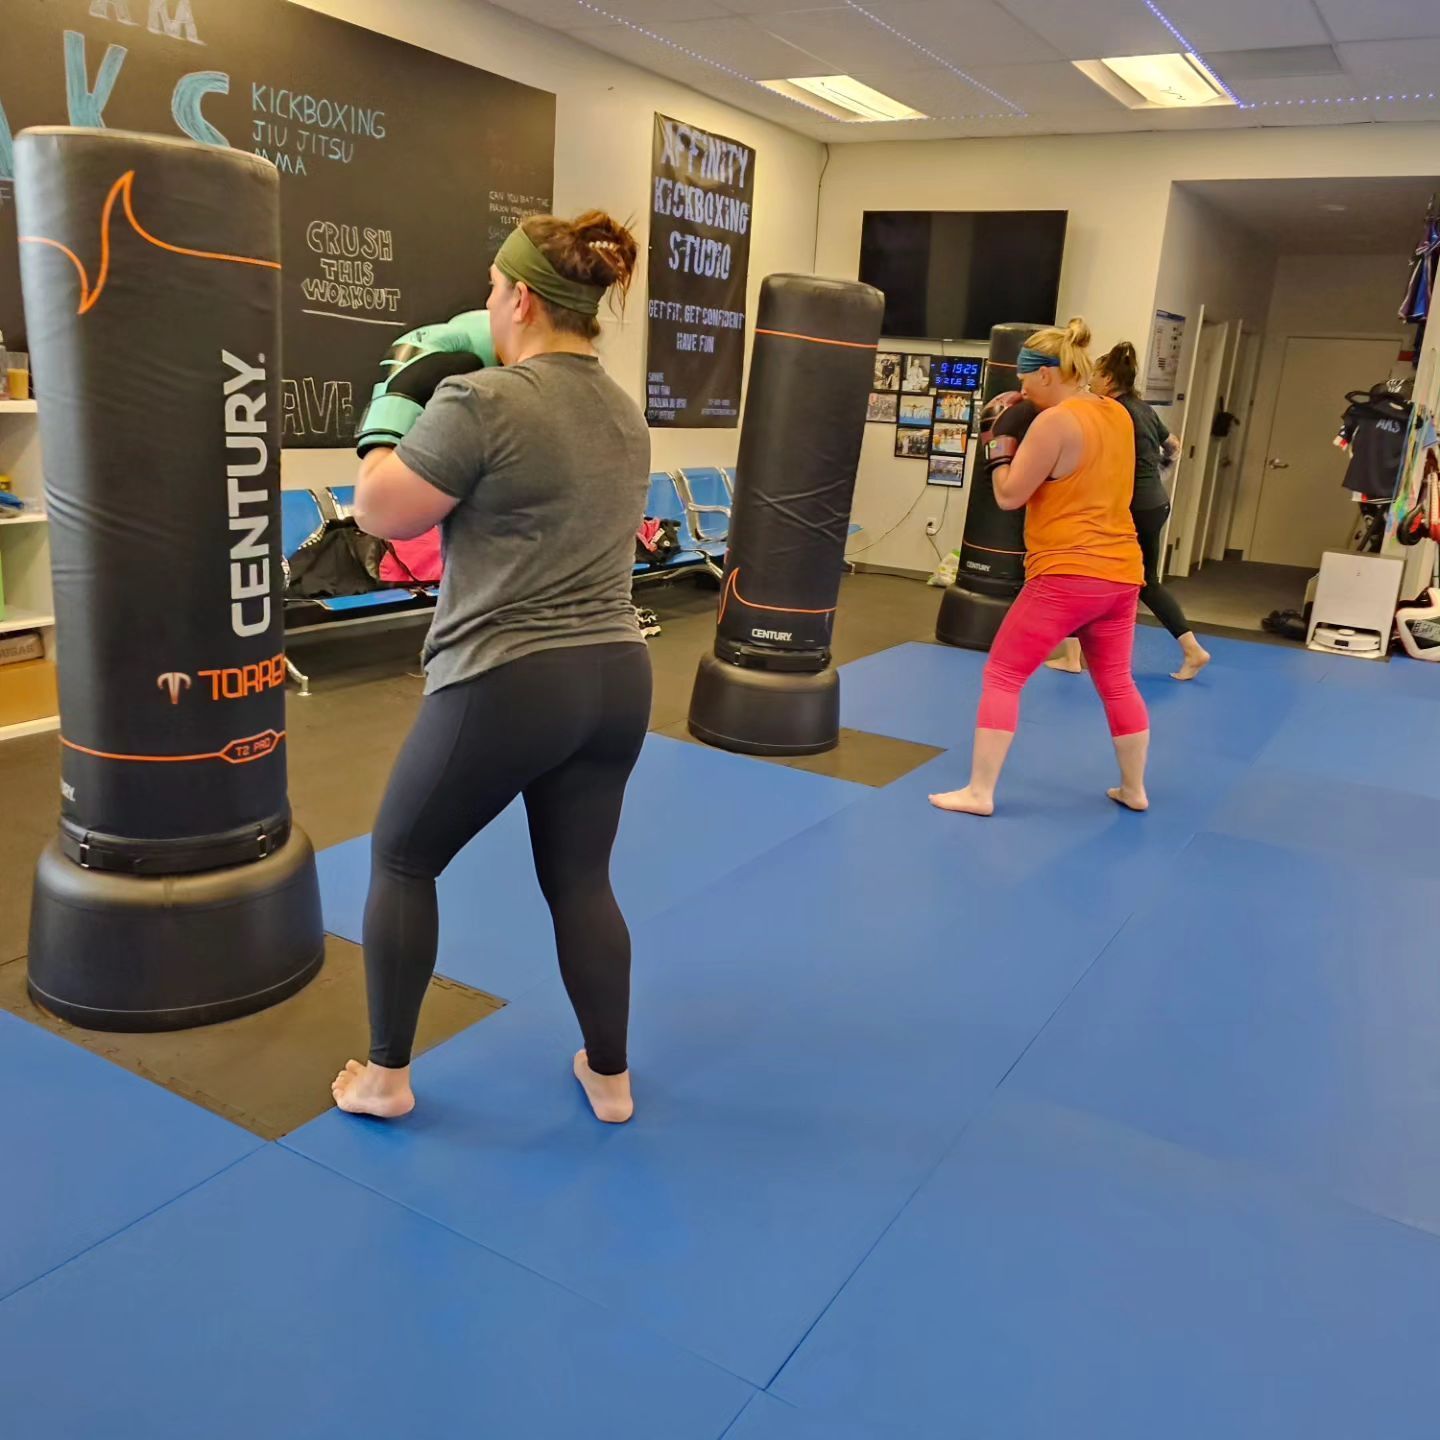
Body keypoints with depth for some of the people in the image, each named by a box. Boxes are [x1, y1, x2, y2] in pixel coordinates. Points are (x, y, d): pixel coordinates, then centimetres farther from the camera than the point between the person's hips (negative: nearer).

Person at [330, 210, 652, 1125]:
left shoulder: (481, 403, -14)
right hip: (616, 679, 7)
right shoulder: (626, 413, 11)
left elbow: (381, 513, -7)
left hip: (506, 687, -7)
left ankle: (386, 1077, 26)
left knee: (402, 861, 15)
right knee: (581, 881, 19)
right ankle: (611, 1076, 30)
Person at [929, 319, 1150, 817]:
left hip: (1066, 576, -8)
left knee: (1002, 676, 0)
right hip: (1120, 574, 8)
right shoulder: (1118, 415, 11)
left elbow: (1009, 495, -11)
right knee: (1117, 683, 19)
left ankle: (979, 792, 1)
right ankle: (1134, 790, 27)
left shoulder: (1054, 422, -14)